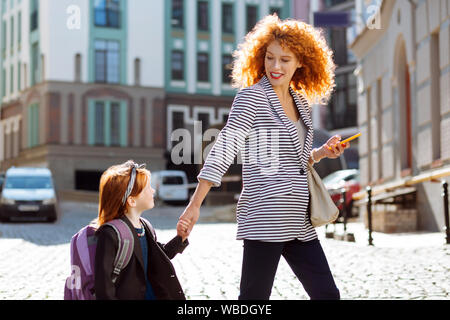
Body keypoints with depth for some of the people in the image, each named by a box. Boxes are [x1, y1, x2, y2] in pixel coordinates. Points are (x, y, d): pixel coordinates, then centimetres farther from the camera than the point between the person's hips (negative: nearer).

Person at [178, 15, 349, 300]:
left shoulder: (300, 102, 16)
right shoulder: (252, 97, -6)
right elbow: (223, 151, -13)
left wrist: (323, 152, 7)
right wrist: (195, 204, -19)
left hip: (298, 221, 8)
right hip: (264, 219, -7)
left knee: (327, 294, 10)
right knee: (255, 297, -4)